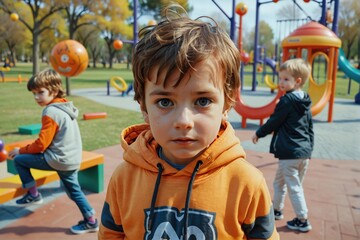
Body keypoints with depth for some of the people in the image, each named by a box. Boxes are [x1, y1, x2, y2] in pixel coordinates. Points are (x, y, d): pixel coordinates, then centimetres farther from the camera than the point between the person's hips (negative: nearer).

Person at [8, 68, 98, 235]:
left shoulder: (51, 112, -17)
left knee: (19, 159, 4)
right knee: (74, 191, 20)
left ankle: (33, 195, 15)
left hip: (58, 160, -9)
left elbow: (41, 145, -15)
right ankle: (91, 221, 25)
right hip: (73, 159, 9)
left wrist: (21, 150, 1)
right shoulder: (66, 106, 10)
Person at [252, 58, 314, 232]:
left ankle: (303, 221, 12)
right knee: (279, 181, 21)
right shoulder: (305, 102, 11)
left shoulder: (287, 100, -13)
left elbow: (274, 121, -9)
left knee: (294, 187, 3)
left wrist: (259, 133, 6)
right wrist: (309, 148, 22)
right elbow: (310, 128, 15)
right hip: (304, 152, 9)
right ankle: (277, 210, 33)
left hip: (289, 152, -8)